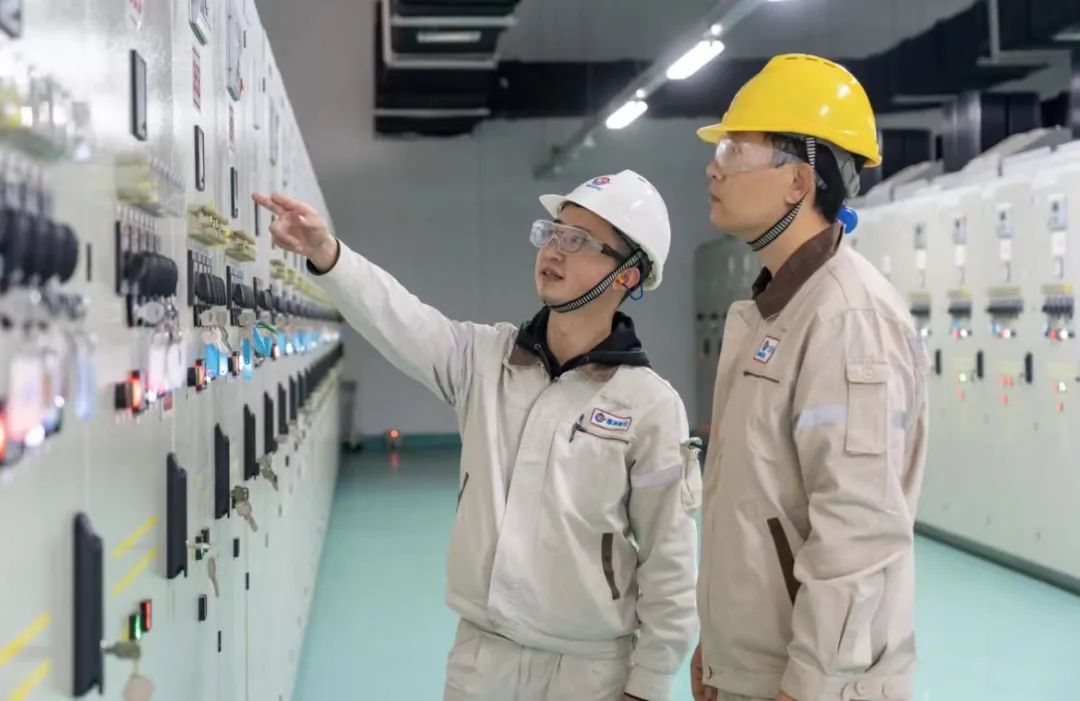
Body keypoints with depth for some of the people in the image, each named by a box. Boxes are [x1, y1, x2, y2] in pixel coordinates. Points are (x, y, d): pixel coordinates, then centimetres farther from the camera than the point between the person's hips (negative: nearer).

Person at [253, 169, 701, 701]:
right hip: (480, 653, 3)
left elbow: (669, 565, -7)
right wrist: (325, 253, -33)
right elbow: (399, 319, -16)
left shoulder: (650, 405, -11)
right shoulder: (485, 358, 1)